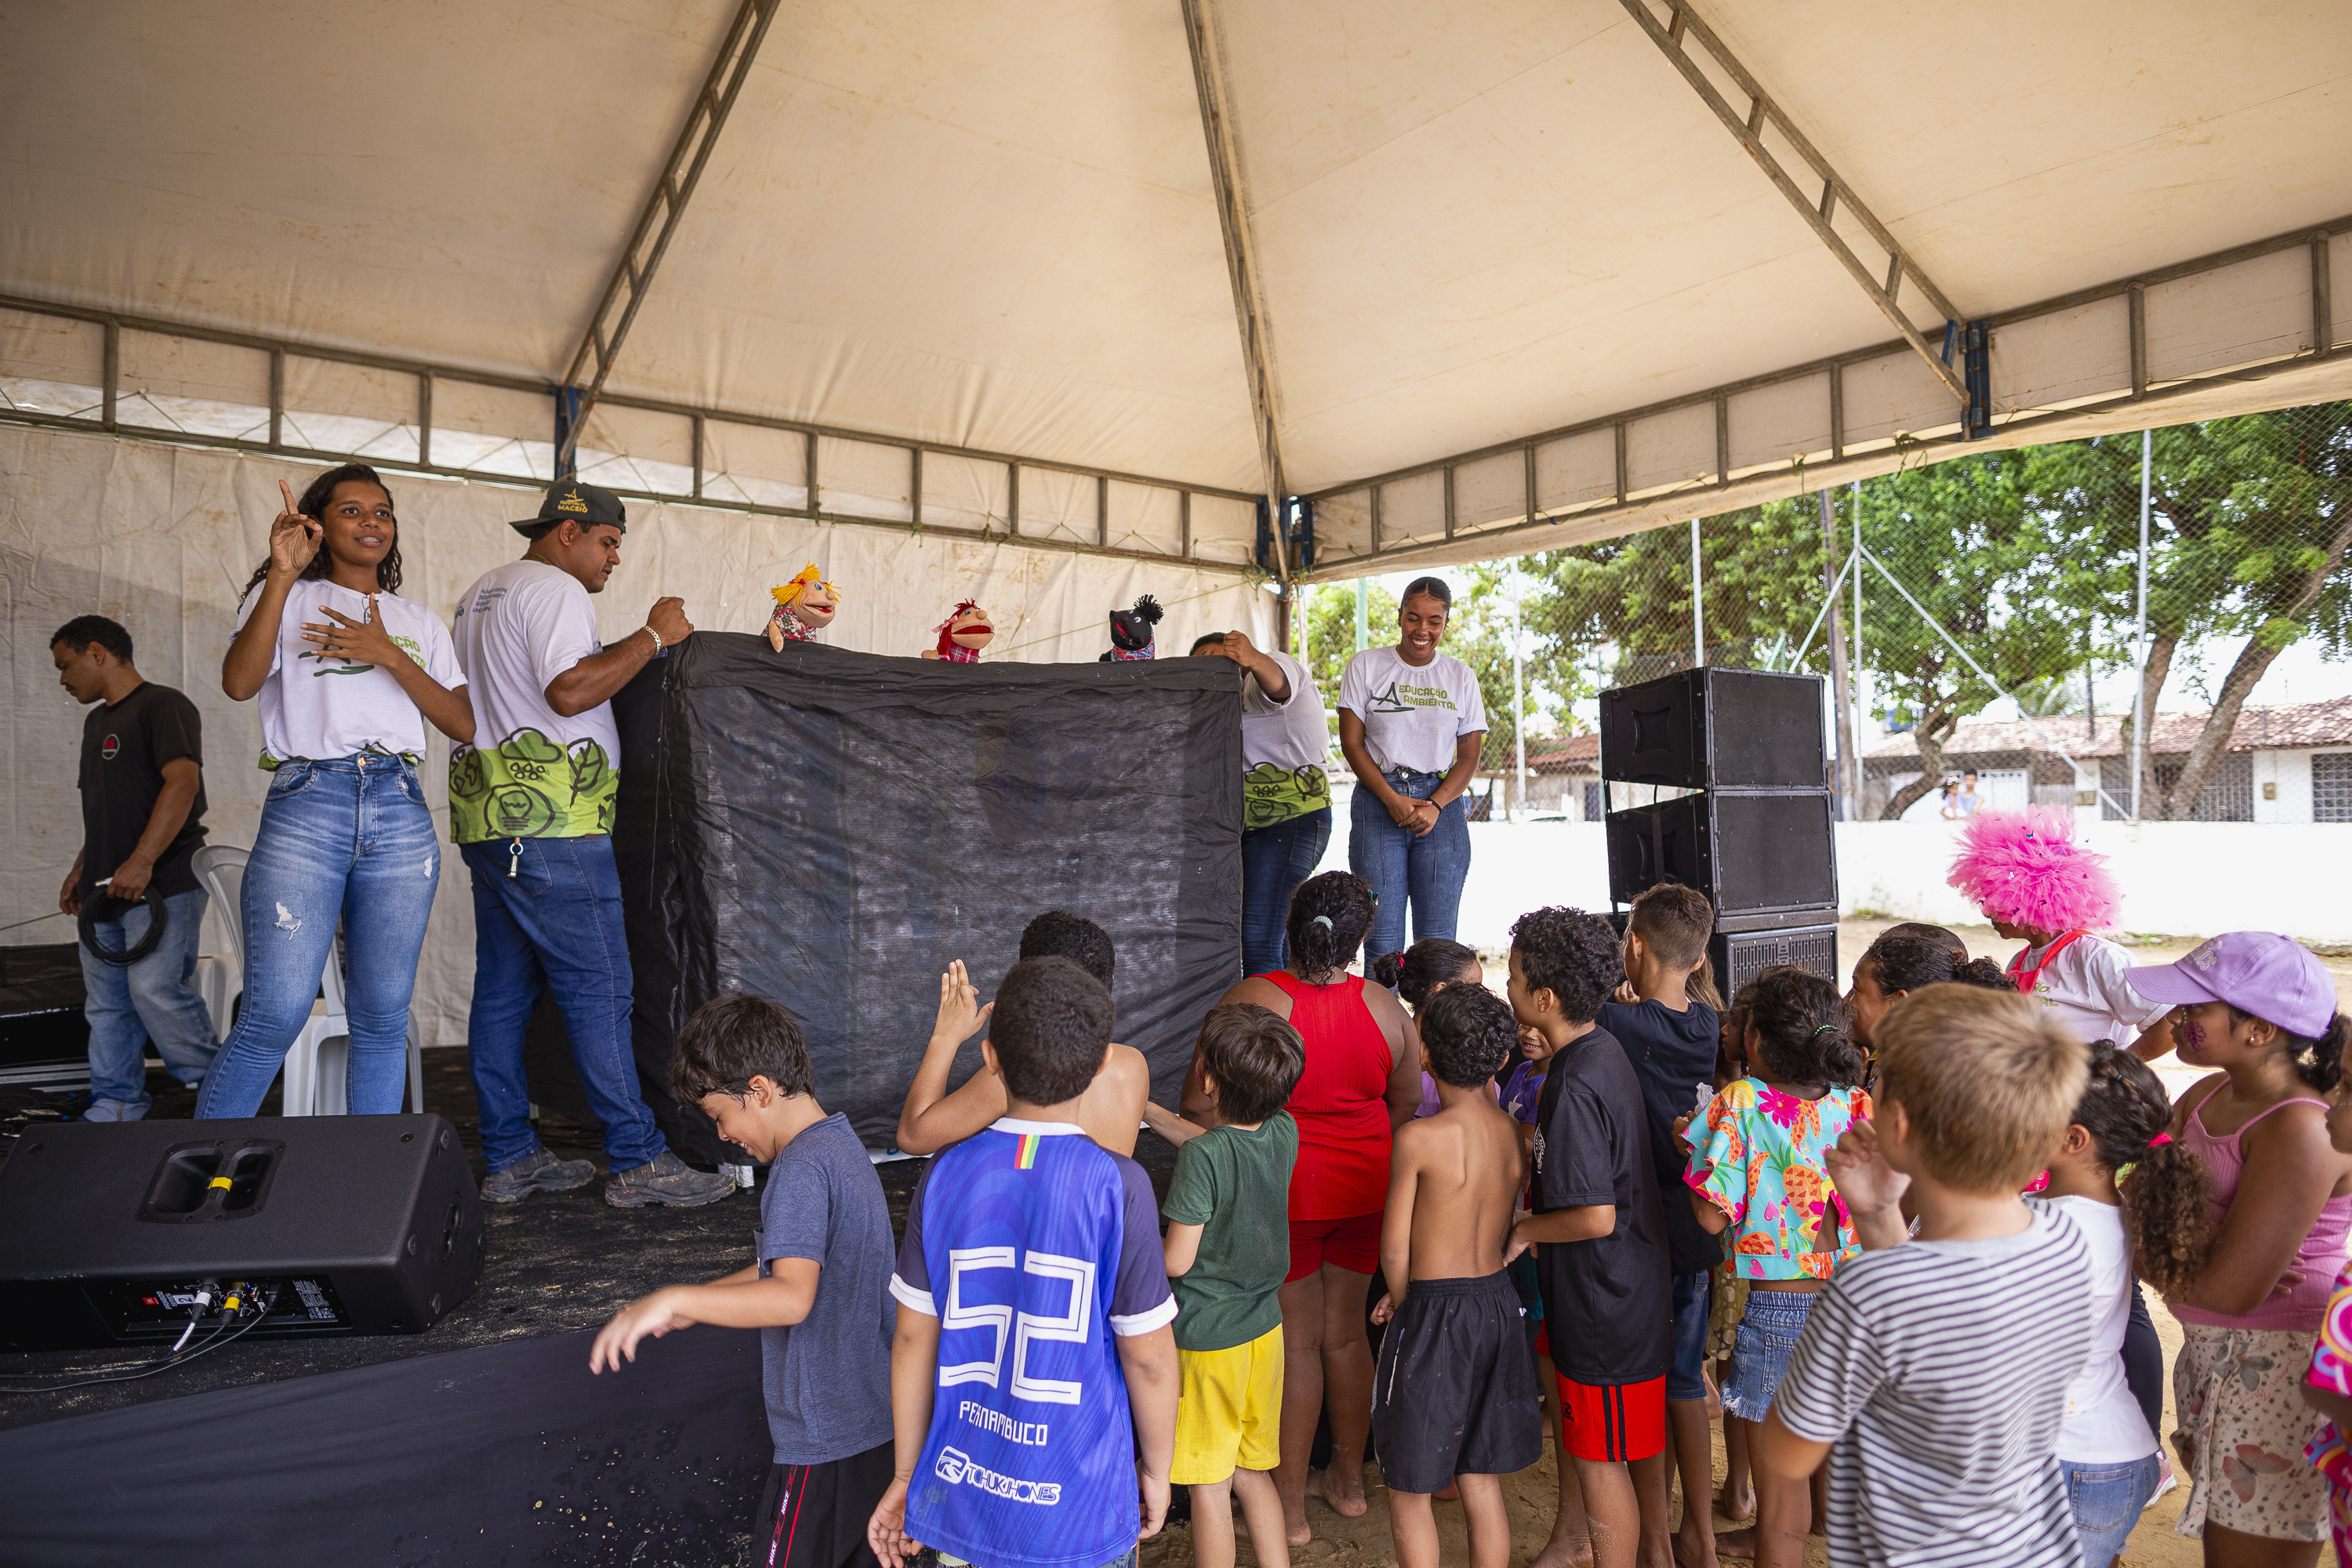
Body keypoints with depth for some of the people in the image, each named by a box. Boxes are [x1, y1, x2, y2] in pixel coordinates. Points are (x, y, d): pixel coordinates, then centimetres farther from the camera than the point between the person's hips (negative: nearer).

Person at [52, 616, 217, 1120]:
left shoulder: (163, 705, -9)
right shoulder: (97, 720, 22)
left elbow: (182, 781, -22)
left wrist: (141, 861, -28)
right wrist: (80, 869, 21)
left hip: (164, 885, -9)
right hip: (106, 889, 9)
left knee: (155, 989, -14)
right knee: (105, 1002, 10)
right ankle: (115, 1104, 19)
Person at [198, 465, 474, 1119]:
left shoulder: (420, 623, 20)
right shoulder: (288, 599, 11)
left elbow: (462, 725, 8)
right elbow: (239, 684, -8)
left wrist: (388, 655, -3)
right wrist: (282, 575, -11)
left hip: (400, 814, 3)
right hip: (307, 805, -3)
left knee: (382, 1019, 5)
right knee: (275, 1016, -9)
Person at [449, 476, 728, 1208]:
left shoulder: (481, 593, 24)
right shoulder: (556, 590, -7)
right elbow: (570, 690, -21)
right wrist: (653, 635, -12)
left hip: (487, 814, 10)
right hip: (550, 820, -10)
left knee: (503, 989, 10)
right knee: (599, 990, -8)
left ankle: (508, 1160, 15)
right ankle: (638, 1162, -4)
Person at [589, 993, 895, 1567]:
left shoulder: (802, 1167, -22)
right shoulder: (840, 1142, 9)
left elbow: (792, 1298, -32)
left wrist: (673, 1299, -31)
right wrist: (695, 1304, 16)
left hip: (826, 1438, -9)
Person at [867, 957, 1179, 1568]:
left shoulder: (946, 1176, -9)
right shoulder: (1117, 1186, -18)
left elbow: (914, 1339, -2)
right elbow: (1148, 1357, -12)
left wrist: (907, 1474, 11)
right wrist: (1157, 1469, 5)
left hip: (962, 1493, 3)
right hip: (1077, 1514, -3)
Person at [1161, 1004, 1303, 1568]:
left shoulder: (1200, 1157, -26)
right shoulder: (1285, 1133, -6)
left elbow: (1176, 1262, -20)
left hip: (1206, 1338, -6)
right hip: (1265, 1327, 6)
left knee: (1210, 1485, 9)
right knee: (1251, 1470, 22)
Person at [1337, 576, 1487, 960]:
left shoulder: (1461, 677, 11)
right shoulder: (1366, 666, 6)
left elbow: (1469, 756, 8)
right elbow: (1352, 743, 1)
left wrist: (1435, 806, -9)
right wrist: (1392, 799, -10)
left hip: (1441, 803, 1)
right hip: (1378, 800, -1)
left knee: (1437, 939, -3)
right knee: (1382, 936, -5)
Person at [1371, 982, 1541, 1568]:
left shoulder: (1418, 1138, -19)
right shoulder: (1511, 1131, -1)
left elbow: (1394, 1245, -13)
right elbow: (1503, 1229, 7)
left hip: (1434, 1311, -6)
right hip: (1498, 1302, 6)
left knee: (1409, 1492, 11)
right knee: (1482, 1481, 19)